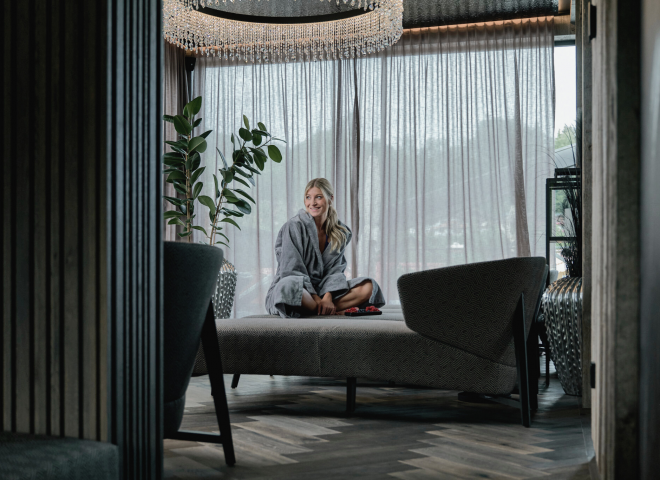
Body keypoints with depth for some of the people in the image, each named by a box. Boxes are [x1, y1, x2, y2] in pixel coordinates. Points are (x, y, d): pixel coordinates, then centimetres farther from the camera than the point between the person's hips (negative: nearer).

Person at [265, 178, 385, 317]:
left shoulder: (342, 233, 8)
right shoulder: (294, 227, -9)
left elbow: (335, 270, 2)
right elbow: (292, 271, -14)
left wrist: (328, 297, -18)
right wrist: (317, 300, -21)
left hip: (321, 291, 5)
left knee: (369, 287, -12)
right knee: (289, 287, -42)